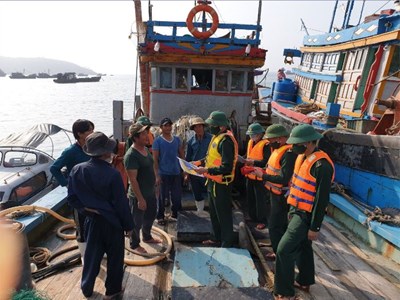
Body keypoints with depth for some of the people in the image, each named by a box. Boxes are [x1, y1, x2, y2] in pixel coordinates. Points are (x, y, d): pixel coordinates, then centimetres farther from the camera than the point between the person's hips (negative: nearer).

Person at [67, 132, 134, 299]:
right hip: (112, 222, -4)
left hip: (92, 220, 5)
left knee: (92, 254, 23)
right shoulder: (113, 174, -24)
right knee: (115, 256, 15)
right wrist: (128, 225, -7)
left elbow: (72, 198, -3)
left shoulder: (77, 170, -10)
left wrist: (86, 209, 5)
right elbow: (121, 203, -18)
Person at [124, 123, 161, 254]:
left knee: (150, 216, 25)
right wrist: (140, 199, -23)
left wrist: (154, 187, 17)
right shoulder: (131, 155, -25)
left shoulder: (146, 149, 3)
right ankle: (134, 244, 33)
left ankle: (147, 237, 48)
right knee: (137, 221, 11)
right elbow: (132, 179, -25)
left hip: (151, 192, 9)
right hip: (138, 195, -9)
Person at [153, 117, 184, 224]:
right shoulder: (157, 141, -5)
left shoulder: (177, 139, 7)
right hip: (163, 173, -4)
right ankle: (160, 216, 22)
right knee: (162, 196, 5)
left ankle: (175, 213, 33)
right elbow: (155, 159, -7)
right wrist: (157, 175, -11)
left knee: (177, 195, 12)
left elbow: (181, 155, 12)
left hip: (176, 172, 4)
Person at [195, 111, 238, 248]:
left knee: (224, 215, 4)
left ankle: (227, 244, 19)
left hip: (221, 184, -10)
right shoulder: (217, 137, 9)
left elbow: (226, 168, -27)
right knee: (214, 213, 23)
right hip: (213, 182, 10)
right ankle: (216, 238, 41)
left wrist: (207, 170, -26)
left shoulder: (226, 141, -22)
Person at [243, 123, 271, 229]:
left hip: (259, 177, -8)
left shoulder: (265, 144, -17)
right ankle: (253, 217, 36)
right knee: (250, 199, 19)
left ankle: (262, 221, 18)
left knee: (261, 200, 3)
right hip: (250, 176, 8)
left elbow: (266, 162, -23)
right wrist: (245, 160, 0)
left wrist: (253, 162, -28)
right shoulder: (250, 142, 8)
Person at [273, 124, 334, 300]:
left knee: (284, 250, -7)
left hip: (305, 215, -9)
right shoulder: (302, 157, 5)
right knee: (302, 247, 22)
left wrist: (315, 227, -17)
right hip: (296, 211, 9)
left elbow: (322, 199, -22)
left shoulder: (321, 165, -23)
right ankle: (304, 281, 41)